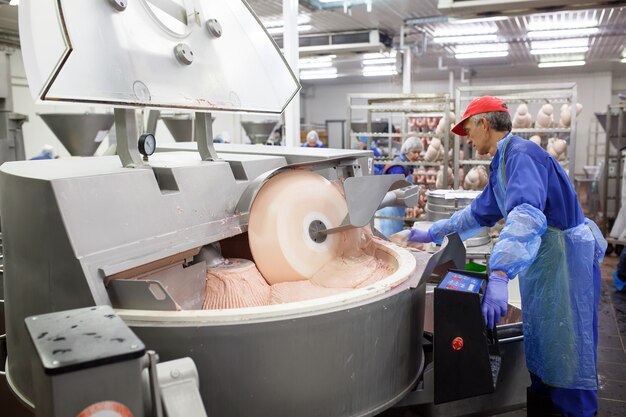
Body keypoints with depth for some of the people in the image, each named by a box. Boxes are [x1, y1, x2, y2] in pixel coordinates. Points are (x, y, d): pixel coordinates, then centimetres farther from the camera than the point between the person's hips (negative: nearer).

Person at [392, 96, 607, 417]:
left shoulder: (520, 153, -20)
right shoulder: (503, 162, 13)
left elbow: (526, 215, -36)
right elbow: (479, 213, 23)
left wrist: (499, 275, -45)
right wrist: (430, 234, 21)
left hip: (564, 254, -10)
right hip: (541, 256, 10)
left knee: (565, 347, -2)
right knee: (539, 340, 17)